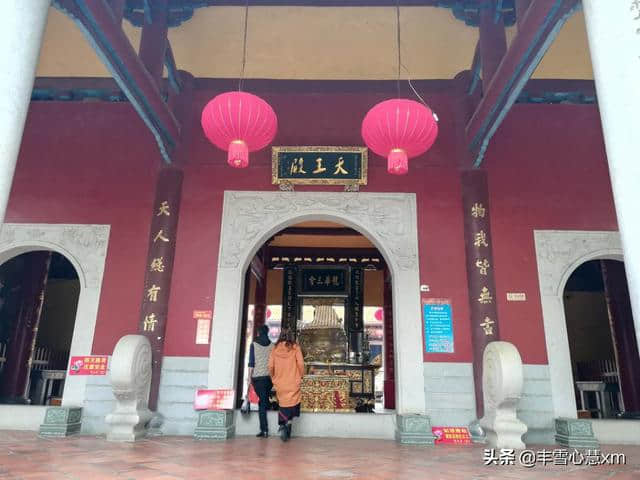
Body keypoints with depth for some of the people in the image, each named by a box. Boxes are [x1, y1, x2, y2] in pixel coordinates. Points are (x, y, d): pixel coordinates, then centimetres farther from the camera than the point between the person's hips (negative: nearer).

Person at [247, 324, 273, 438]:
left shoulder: (254, 344, -2)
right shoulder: (272, 345, 5)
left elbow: (251, 362, -6)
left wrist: (249, 377, -3)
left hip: (258, 376, -2)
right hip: (269, 376, 2)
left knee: (262, 400, -2)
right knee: (265, 398, 18)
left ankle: (264, 429, -7)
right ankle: (264, 428, 21)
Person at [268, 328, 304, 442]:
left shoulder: (275, 348, 2)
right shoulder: (295, 347, -2)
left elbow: (271, 366, -1)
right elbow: (301, 364, -8)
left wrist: (273, 378, 14)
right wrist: (300, 376, 7)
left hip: (280, 383, 2)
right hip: (293, 383, -2)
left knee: (282, 404, 14)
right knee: (292, 404, 7)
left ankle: (282, 425, -2)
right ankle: (288, 421, -16)